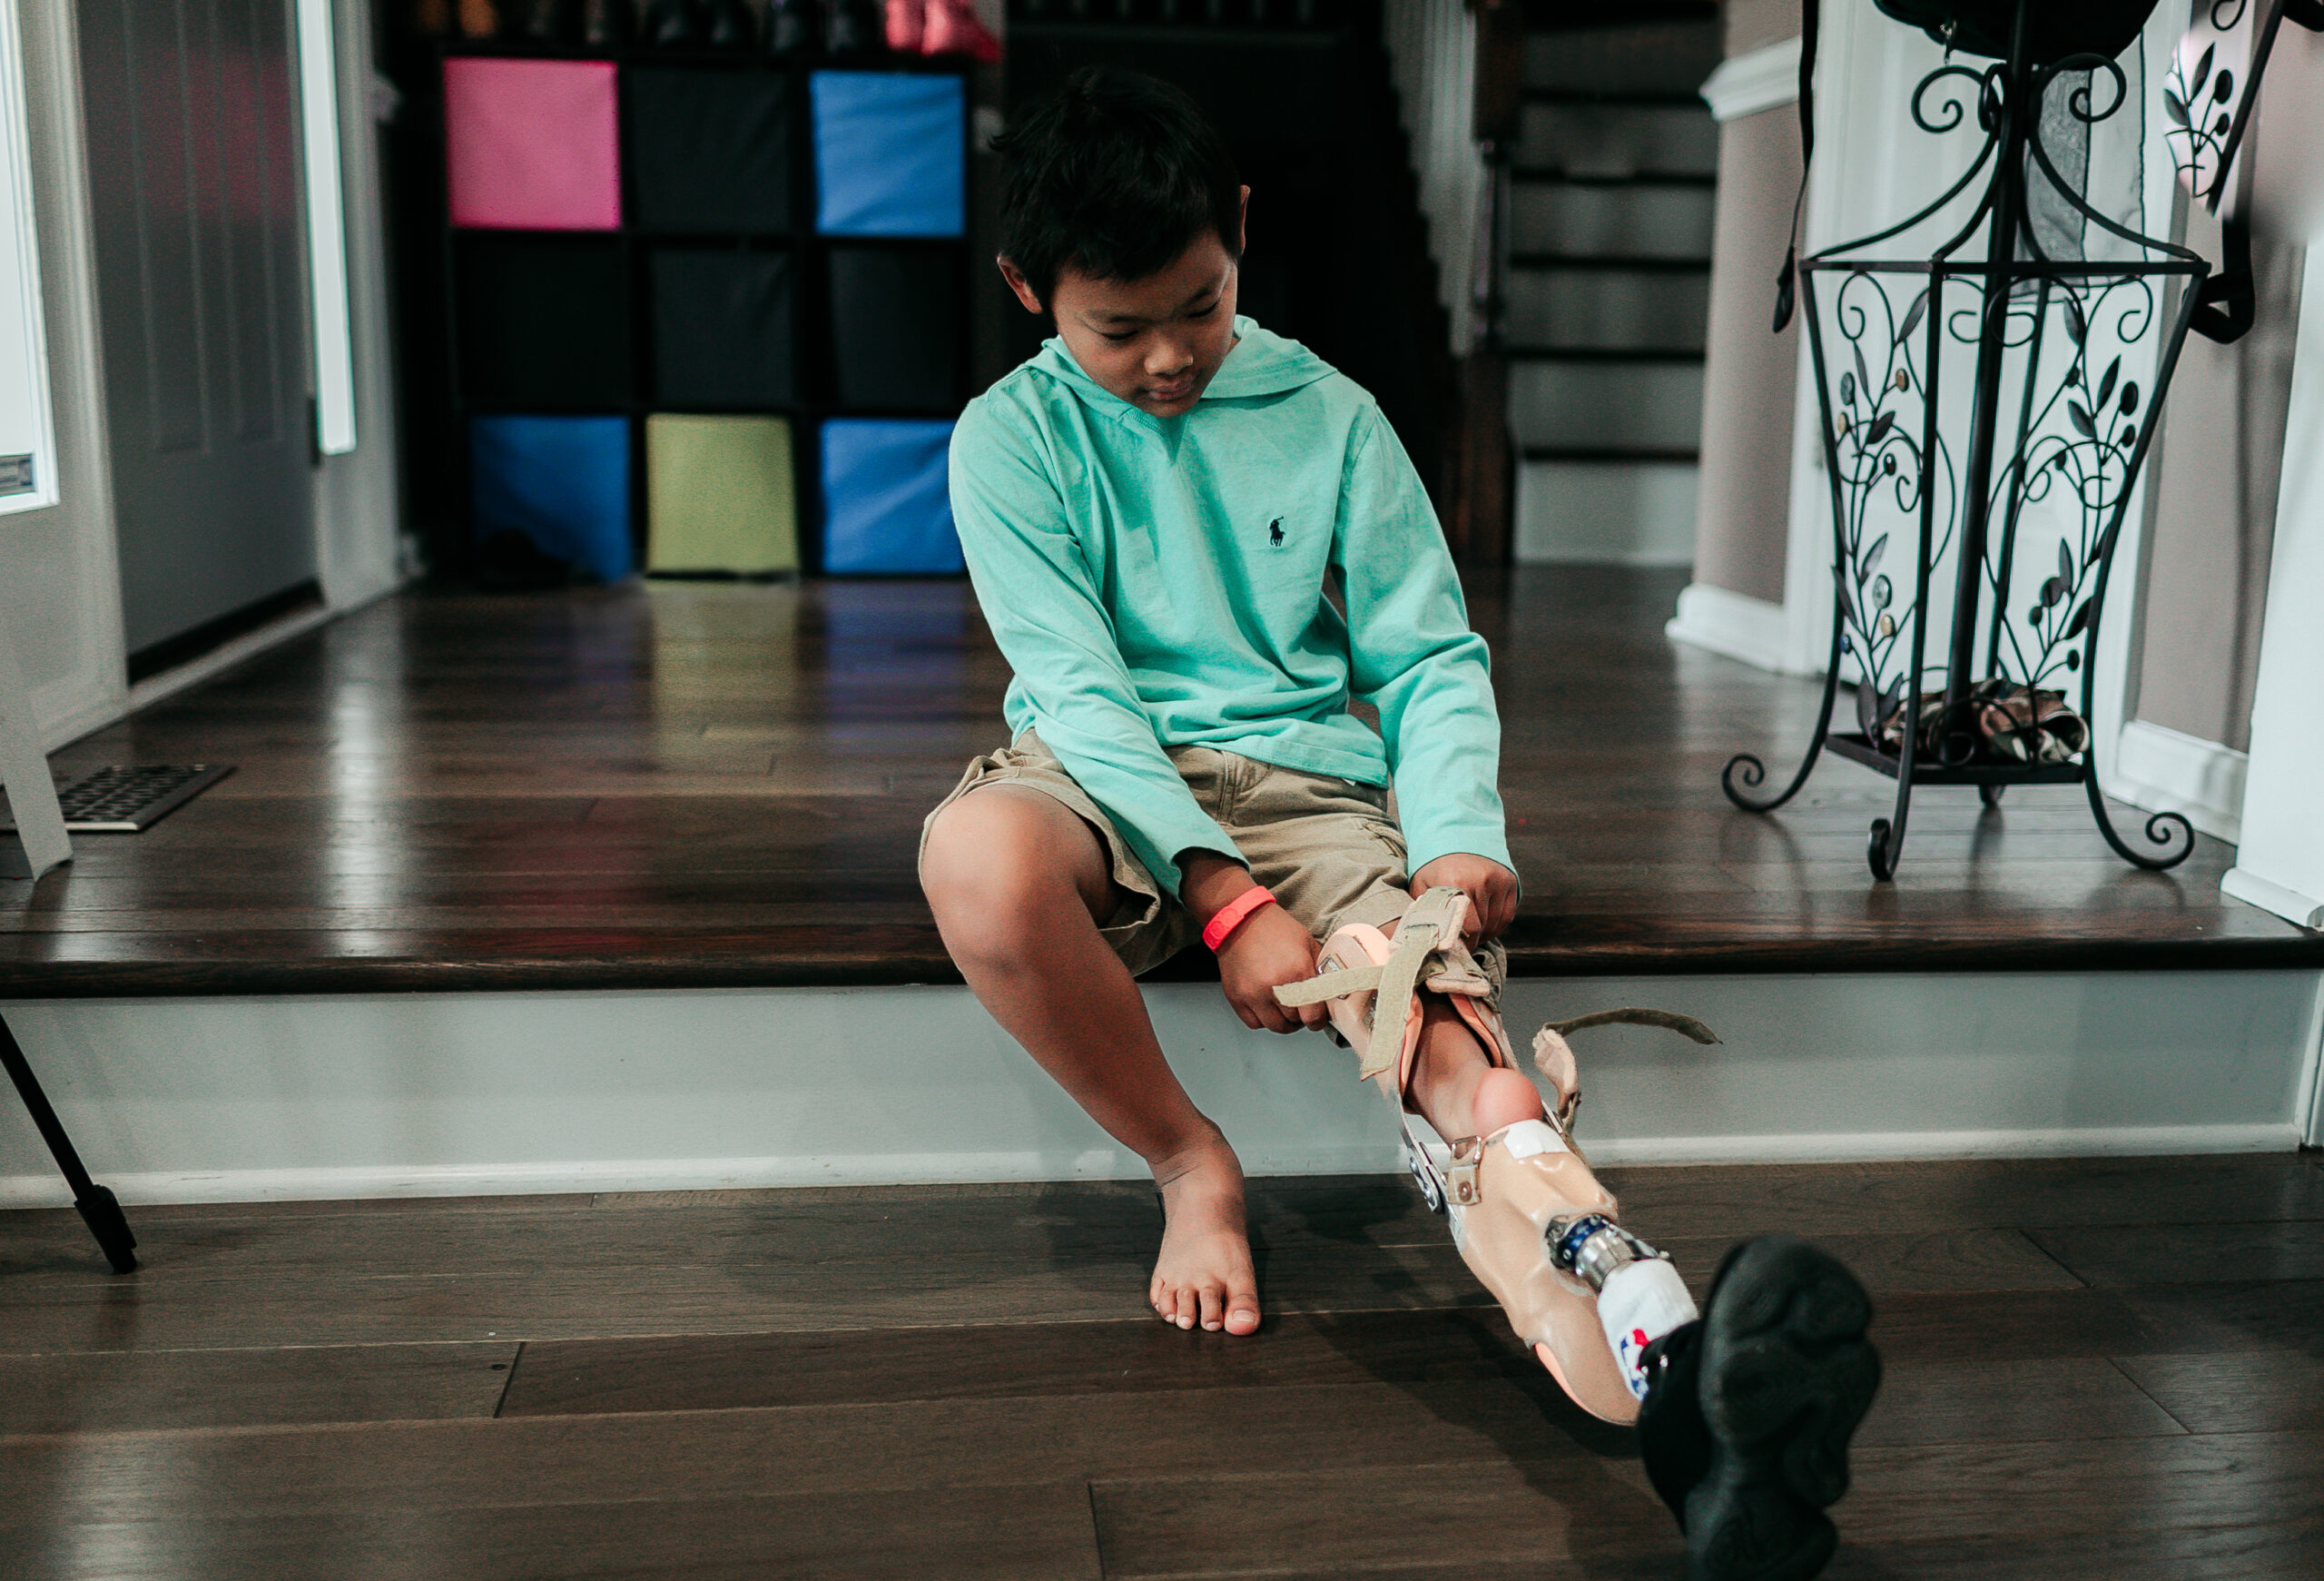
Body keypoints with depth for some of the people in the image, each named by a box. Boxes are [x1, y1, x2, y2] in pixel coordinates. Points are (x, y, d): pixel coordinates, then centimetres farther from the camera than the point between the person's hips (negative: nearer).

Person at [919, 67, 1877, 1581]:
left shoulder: (1330, 417, 9)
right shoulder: (1015, 439, 3)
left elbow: (1430, 658, 6)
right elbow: (1079, 689, -8)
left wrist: (1460, 836, -15)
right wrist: (1224, 897, -22)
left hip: (1314, 788, 1)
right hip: (1112, 785, -1)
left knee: (1463, 1056, -30)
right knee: (976, 857, -38)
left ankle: (1672, 1378, -57)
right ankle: (1191, 1165, -13)